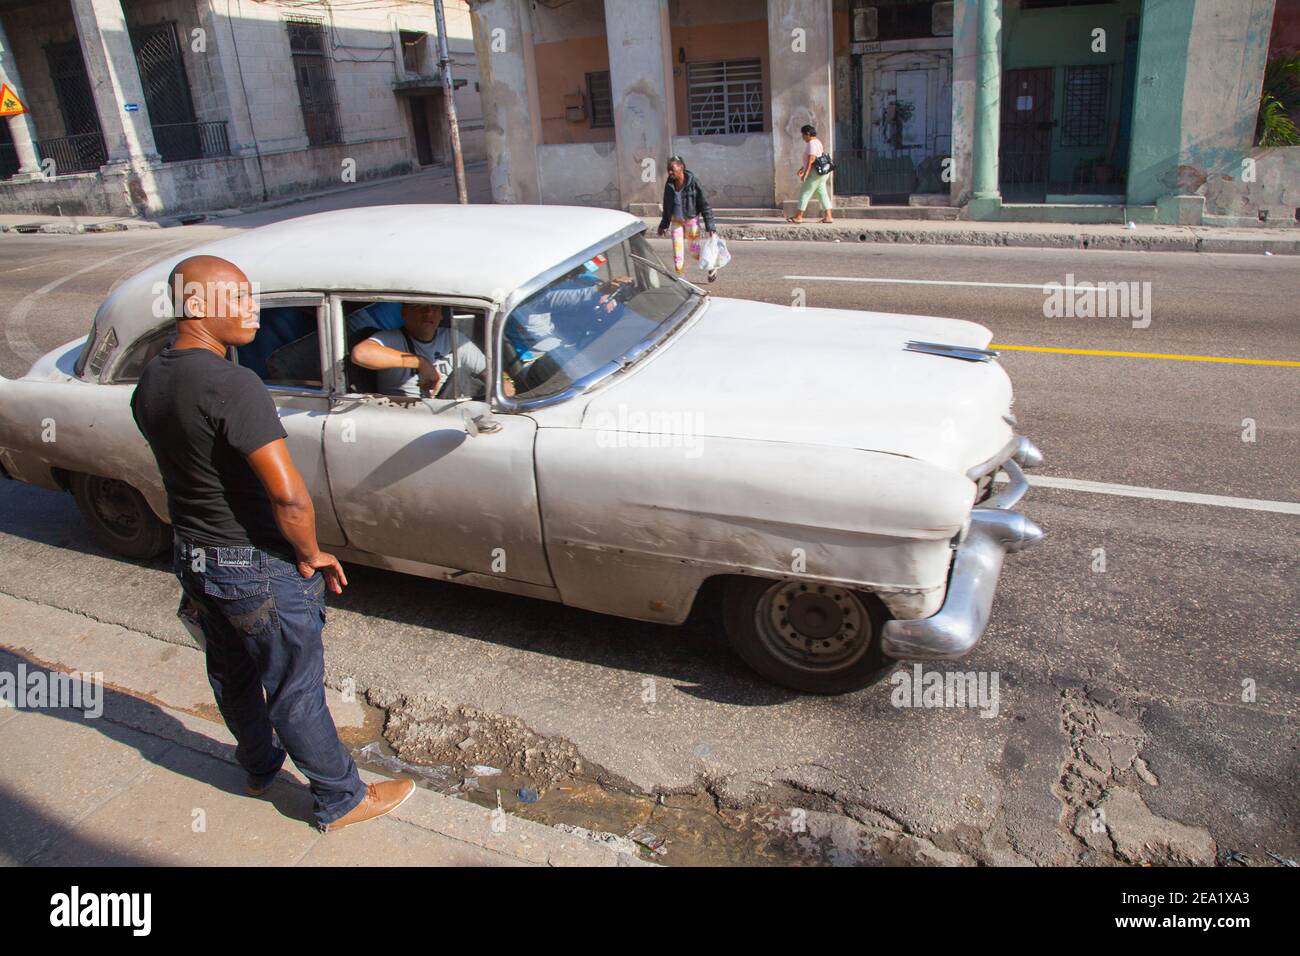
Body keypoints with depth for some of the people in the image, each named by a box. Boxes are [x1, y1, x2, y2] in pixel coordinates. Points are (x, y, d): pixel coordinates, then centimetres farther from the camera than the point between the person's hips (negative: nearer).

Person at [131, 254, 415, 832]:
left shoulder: (149, 383, 0)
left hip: (192, 559, 8)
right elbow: (288, 495, -32)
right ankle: (340, 800, 26)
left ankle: (260, 768, 49)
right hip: (259, 570, -8)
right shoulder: (231, 385, -28)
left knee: (233, 676, 26)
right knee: (295, 689, 8)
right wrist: (311, 557, -15)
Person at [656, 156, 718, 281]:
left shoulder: (693, 182, -17)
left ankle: (712, 267, 33)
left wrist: (710, 226, -14)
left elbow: (705, 204, -12)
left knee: (694, 250, 6)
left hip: (691, 219, -4)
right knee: (677, 251, 1)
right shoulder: (669, 184, -4)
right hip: (676, 221, 4)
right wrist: (664, 224, 17)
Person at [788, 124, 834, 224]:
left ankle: (798, 217, 1)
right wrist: (803, 168, 31)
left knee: (805, 193, -3)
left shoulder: (812, 143, -15)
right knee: (822, 194, 8)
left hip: (815, 173, -10)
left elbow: (811, 160, -22)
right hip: (821, 173, 10)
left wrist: (805, 174, -24)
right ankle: (828, 216, 6)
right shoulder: (817, 142, 17)